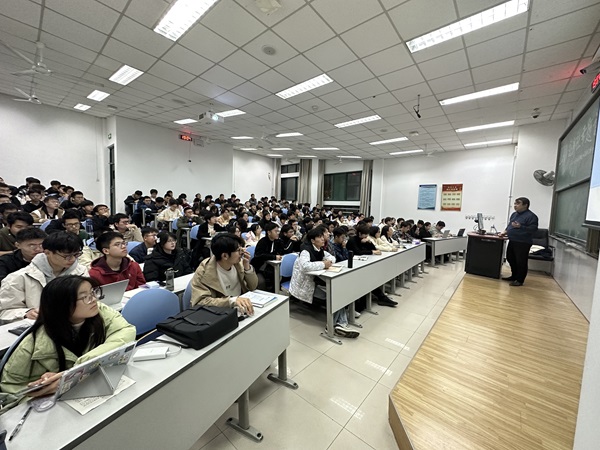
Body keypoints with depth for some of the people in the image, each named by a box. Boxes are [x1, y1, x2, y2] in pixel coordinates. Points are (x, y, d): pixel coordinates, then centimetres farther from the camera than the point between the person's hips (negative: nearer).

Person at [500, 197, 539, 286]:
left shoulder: (531, 216, -12)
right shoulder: (514, 214, 13)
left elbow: (533, 229, -18)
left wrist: (520, 227, -30)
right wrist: (505, 231, 10)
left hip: (523, 243, -8)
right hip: (512, 241, 9)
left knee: (521, 262, 0)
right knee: (511, 259, 16)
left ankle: (520, 280, 12)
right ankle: (514, 276, 31)